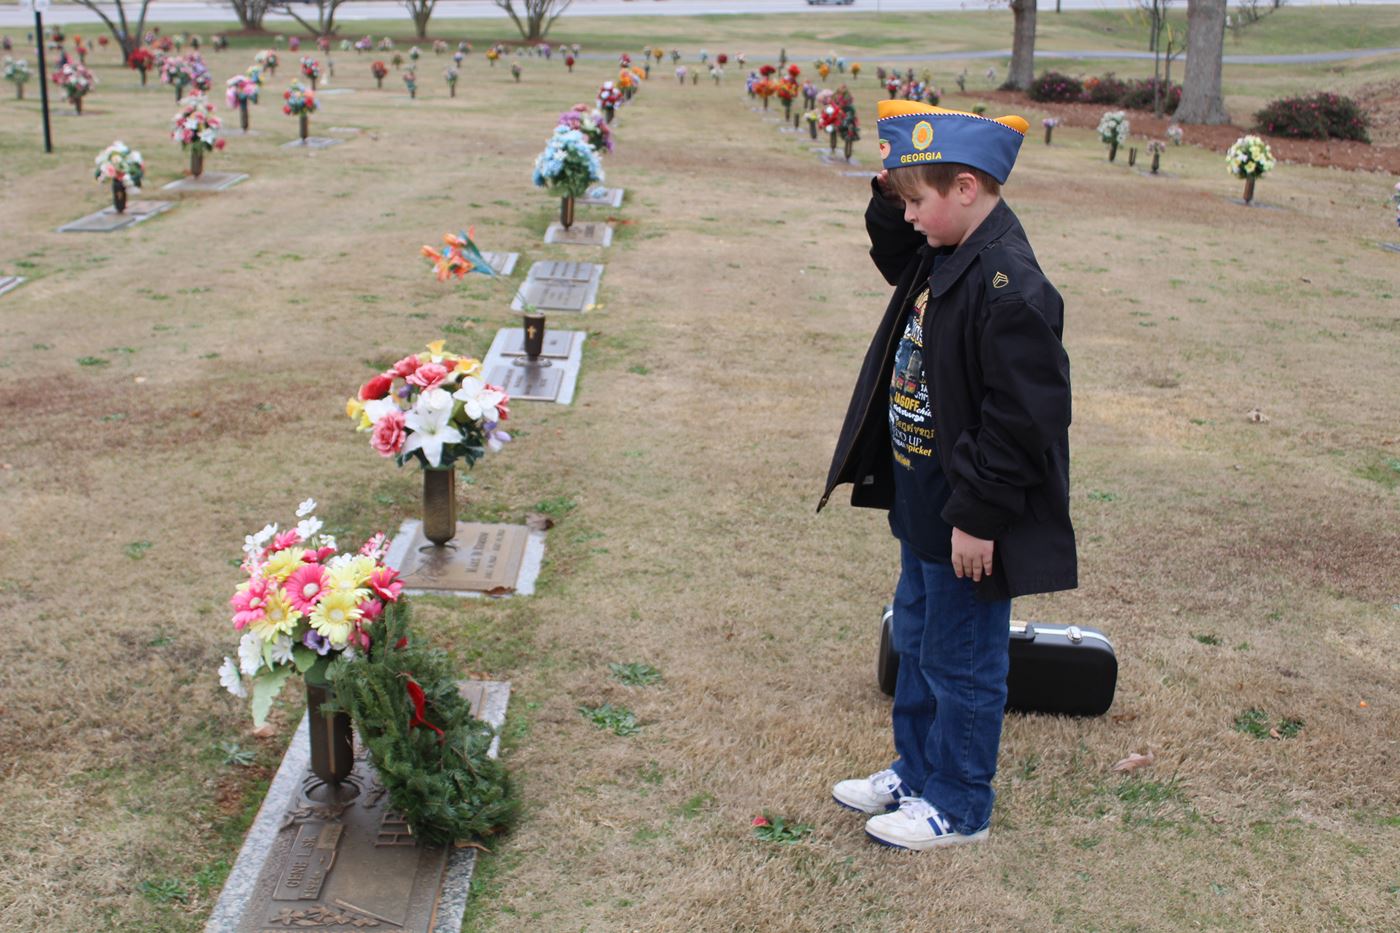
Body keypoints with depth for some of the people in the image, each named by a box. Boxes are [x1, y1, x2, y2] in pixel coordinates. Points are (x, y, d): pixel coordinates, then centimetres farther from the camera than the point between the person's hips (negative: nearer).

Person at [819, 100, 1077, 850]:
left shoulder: (1009, 288, -26)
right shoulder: (942, 254, 3)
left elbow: (1020, 418, -25)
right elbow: (895, 257, 27)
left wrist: (980, 516, -22)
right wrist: (891, 188, 8)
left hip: (966, 520, -10)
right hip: (921, 505, 10)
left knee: (961, 662, 7)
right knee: (916, 642, 23)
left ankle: (957, 807, 24)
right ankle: (915, 770, 41)